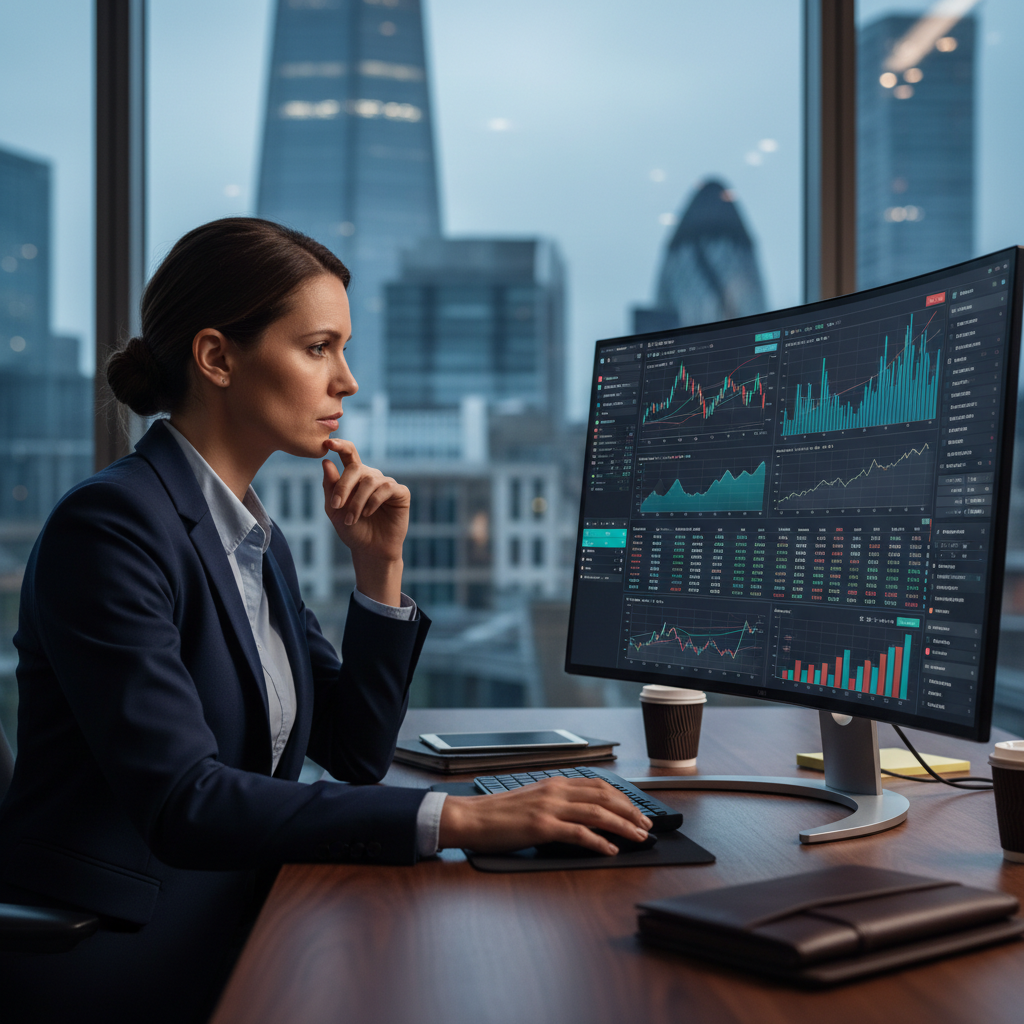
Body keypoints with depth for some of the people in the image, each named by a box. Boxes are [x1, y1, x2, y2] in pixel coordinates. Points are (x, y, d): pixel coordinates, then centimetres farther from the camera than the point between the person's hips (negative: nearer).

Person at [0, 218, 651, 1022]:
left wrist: (380, 566, -1)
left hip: (229, 937, 8)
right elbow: (181, 803, -26)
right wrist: (458, 819, -31)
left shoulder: (258, 540, 10)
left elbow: (355, 753, 11)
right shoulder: (110, 525, -17)